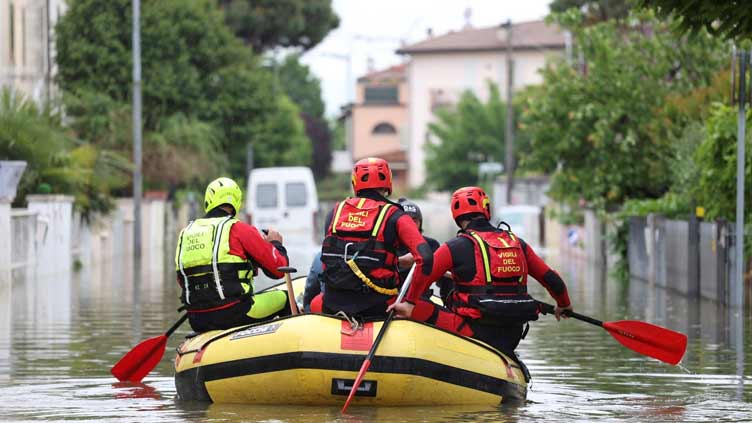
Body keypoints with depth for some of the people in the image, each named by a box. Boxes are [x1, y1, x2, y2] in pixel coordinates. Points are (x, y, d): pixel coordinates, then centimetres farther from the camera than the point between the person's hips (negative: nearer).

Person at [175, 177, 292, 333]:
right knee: (284, 298, 16)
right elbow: (278, 269, -3)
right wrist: (276, 243, 17)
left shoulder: (185, 233, 12)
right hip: (233, 316, -6)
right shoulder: (239, 229, -5)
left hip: (197, 322, 6)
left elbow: (182, 282, 20)